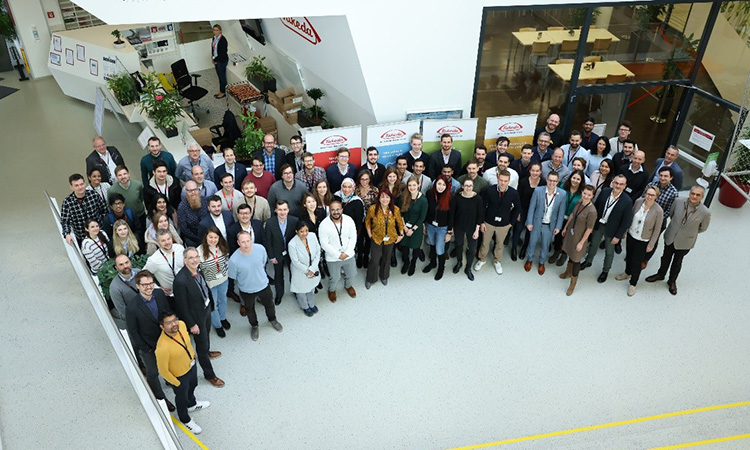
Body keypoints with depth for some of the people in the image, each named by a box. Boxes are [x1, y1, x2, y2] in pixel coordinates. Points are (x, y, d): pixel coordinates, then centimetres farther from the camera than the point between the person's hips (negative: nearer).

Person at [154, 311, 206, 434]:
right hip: (179, 376, -5)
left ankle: (192, 404, 67)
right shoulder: (162, 347, -42)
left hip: (191, 365, 6)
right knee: (182, 398, 24)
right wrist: (176, 383, -12)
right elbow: (163, 370, -26)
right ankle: (185, 419, 55)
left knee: (192, 386, 34)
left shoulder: (181, 325, -24)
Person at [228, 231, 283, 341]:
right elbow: (233, 278, -13)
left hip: (263, 285, 2)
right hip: (246, 290, -2)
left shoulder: (260, 249, -26)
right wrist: (245, 283, 3)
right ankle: (254, 326, 57)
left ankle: (272, 319, 60)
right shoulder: (234, 260, -33)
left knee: (269, 305, 27)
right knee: (250, 310, 26)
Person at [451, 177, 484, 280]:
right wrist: (451, 227, 0)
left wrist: (477, 230, -9)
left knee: (472, 248, 8)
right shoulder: (457, 197, -17)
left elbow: (480, 215, -10)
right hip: (458, 226, 1)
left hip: (472, 227, -1)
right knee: (459, 244, 22)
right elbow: (452, 213, -6)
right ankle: (459, 262, 49)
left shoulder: (478, 198, -19)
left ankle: (468, 268, 32)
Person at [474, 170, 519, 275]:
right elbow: (483, 206, -9)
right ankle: (482, 259, 43)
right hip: (488, 222, 0)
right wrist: (482, 222, -6)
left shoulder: (514, 193, -19)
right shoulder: (489, 191, -21)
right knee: (485, 242, 18)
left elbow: (517, 208, -1)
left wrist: (511, 222, 1)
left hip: (504, 224, 1)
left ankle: (498, 261, 44)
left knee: (500, 243, 20)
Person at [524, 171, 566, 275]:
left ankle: (542, 262, 41)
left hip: (550, 225, 1)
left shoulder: (562, 194, -15)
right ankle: (529, 260, 42)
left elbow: (561, 212, -5)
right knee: (532, 243, 17)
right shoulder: (538, 190, -18)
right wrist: (529, 222, -8)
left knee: (545, 246, 17)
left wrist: (558, 226, -4)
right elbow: (531, 207, -9)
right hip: (537, 223, 0)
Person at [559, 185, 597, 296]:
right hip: (570, 232, 6)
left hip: (579, 237, -6)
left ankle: (573, 283, 29)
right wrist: (565, 227, 14)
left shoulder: (592, 211, -29)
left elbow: (589, 229, -21)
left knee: (576, 259, 10)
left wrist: (581, 242, -14)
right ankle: (568, 272, 52)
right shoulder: (579, 202, -9)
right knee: (570, 253, 26)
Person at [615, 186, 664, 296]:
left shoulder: (658, 211, -24)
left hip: (643, 241, -4)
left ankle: (633, 284, 29)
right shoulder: (638, 201, -14)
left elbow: (657, 229, -13)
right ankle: (627, 273, 52)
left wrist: (651, 245, -8)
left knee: (637, 262, 7)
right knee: (629, 256, 24)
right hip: (631, 235, 4)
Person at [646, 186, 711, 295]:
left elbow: (703, 228, -5)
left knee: (677, 262, 21)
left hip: (685, 242, -2)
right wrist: (676, 227, 4)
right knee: (666, 258, 24)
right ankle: (660, 275, 50)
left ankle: (672, 281, 44)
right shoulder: (678, 202, -19)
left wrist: (689, 233, 0)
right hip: (670, 237, 2)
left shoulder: (705, 212, -25)